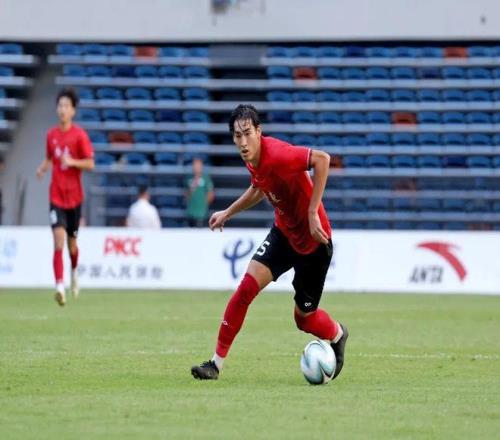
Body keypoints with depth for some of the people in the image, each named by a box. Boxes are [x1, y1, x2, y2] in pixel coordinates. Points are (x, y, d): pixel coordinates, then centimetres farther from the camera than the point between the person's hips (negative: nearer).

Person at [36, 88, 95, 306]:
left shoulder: (79, 135, -7)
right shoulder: (51, 135, 4)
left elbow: (90, 164, -8)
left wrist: (72, 161, -24)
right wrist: (42, 168, -2)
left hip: (74, 195, -1)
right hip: (56, 196, 1)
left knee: (71, 241, 11)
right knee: (58, 238, -15)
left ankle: (74, 273, 43)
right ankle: (60, 286, -21)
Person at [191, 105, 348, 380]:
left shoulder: (276, 155, -31)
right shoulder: (252, 158, -5)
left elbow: (322, 159, -36)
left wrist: (313, 213, -35)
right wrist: (228, 213, 16)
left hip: (313, 239, -6)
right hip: (283, 232, 6)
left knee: (304, 317, 6)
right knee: (247, 287, -12)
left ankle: (338, 335, 41)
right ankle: (217, 362, -6)